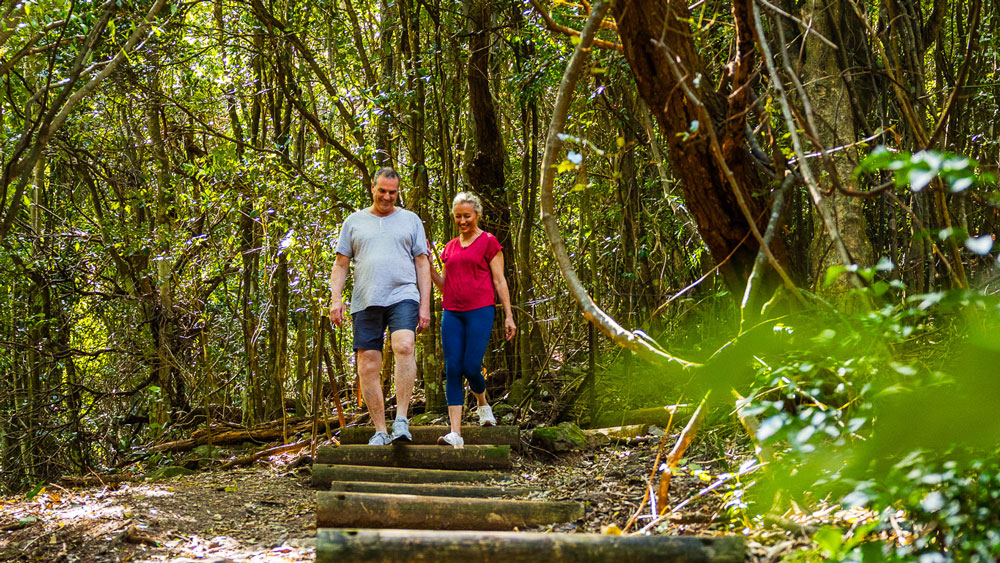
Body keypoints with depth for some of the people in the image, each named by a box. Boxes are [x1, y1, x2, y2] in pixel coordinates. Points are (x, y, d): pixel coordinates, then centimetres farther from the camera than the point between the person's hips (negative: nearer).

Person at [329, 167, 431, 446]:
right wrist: (336, 299, 0)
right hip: (366, 302, 2)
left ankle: (401, 418, -23)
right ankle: (380, 431, 5)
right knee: (368, 366, -2)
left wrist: (425, 305, 3)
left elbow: (422, 264, 11)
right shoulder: (355, 221, 15)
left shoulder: (410, 220, 13)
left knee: (404, 347, -27)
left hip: (403, 296, -2)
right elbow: (341, 265, 14)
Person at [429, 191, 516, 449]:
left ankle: (483, 403, 25)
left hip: (480, 311, -5)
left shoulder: (489, 242, 3)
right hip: (452, 314, 5)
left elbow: (499, 281, 1)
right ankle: (455, 432, -9)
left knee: (471, 367, -10)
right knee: (452, 370, -5)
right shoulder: (450, 247, 17)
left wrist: (509, 316, -4)